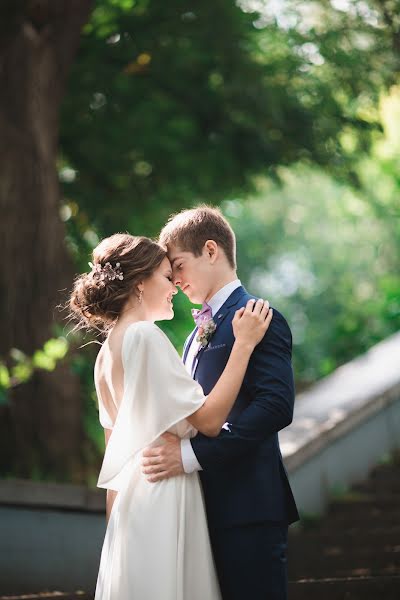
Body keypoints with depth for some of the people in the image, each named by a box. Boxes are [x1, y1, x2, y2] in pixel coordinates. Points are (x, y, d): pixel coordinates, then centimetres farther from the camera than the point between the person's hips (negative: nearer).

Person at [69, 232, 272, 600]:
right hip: (163, 497, -9)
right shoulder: (145, 336, -14)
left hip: (134, 498, 9)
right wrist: (243, 344, -14)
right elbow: (208, 420, -18)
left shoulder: (108, 349, 14)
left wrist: (114, 521, 22)